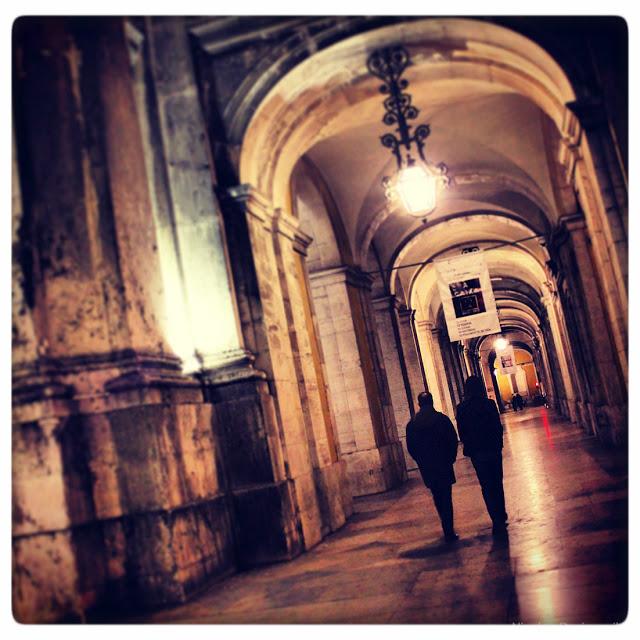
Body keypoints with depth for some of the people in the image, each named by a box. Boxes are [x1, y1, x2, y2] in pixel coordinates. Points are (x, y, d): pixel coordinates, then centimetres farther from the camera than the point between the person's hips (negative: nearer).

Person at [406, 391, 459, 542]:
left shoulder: (412, 424, -3)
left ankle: (447, 528, 29)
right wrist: (451, 457, 7)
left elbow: (411, 448, -1)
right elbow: (453, 440, -8)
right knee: (446, 497, 3)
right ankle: (449, 532, 0)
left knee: (437, 497, 17)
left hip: (426, 467, 3)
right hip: (443, 464, -2)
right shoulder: (442, 419, -9)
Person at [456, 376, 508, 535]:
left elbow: (461, 432, -2)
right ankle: (501, 515, 26)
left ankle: (498, 520, 3)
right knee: (497, 483, 16)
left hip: (476, 452, -1)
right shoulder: (489, 404, -9)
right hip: (493, 449, 1)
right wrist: (498, 444, 11)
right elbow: (498, 427, -4)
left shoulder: (462, 408, -8)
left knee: (486, 486, 6)